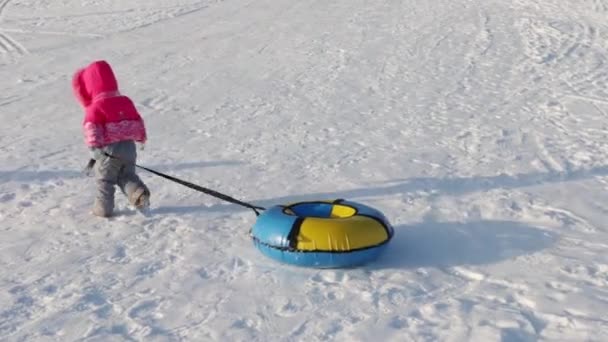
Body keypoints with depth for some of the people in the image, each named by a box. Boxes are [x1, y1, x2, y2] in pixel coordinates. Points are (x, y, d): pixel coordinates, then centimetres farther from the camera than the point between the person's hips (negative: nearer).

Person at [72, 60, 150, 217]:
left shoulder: (96, 107, -11)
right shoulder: (126, 101, 9)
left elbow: (92, 128, -19)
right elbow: (138, 121, 16)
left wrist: (94, 145, -11)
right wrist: (142, 138, 29)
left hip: (109, 150, -5)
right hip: (129, 147, 6)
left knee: (104, 179, 9)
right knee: (127, 176, 19)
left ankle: (103, 208, 13)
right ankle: (139, 192, -4)